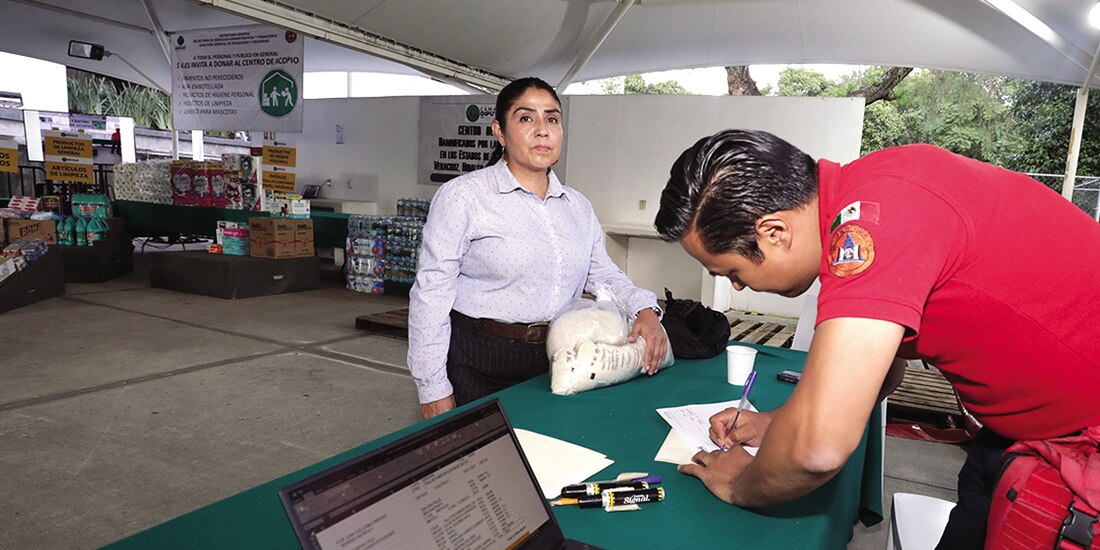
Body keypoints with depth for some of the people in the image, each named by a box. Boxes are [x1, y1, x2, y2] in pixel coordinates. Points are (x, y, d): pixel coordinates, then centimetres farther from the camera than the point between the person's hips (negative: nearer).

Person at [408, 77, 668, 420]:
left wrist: (645, 310, -5)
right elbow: (431, 294, -10)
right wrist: (433, 390, -12)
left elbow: (604, 275, 15)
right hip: (478, 366, -5)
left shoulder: (578, 207, 10)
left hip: (554, 365, 5)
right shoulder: (462, 196, -8)